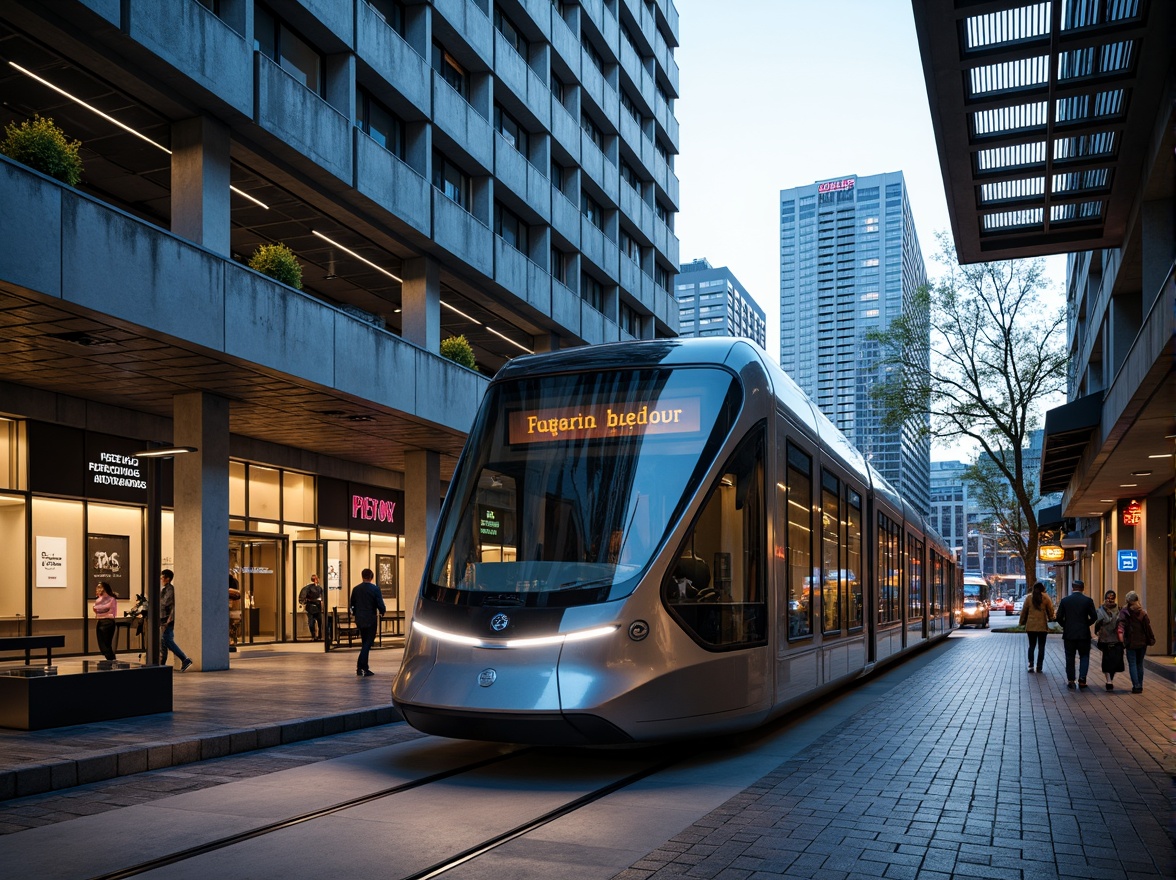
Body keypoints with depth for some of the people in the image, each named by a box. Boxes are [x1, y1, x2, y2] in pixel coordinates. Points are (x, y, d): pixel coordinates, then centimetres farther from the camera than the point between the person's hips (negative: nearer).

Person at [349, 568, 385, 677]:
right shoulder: (375, 589, -11)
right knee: (368, 643, -1)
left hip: (359, 620, 5)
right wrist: (382, 611, 8)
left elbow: (352, 605, 9)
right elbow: (380, 605, -13)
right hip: (371, 620, -5)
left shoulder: (355, 589, 2)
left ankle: (364, 668, 17)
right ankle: (360, 667, -14)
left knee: (365, 643, 16)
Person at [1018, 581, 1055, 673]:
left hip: (1031, 625, 1)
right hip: (1042, 626, -1)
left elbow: (1024, 611, 5)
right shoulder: (1045, 598, -4)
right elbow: (1050, 610, 3)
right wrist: (1051, 618, 23)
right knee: (1041, 647, 6)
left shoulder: (1029, 598, 1)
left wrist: (1022, 622, 16)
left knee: (1031, 646, 10)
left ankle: (1030, 665, -1)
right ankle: (1039, 667, 3)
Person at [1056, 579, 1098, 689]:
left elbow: (1059, 617, -4)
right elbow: (1094, 617, -6)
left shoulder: (1065, 600, -3)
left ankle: (1070, 680, 9)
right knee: (1084, 657, 10)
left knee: (1070, 658, 9)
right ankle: (1082, 680, -1)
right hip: (1084, 634, 0)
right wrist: (1086, 624, 11)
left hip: (1069, 634, 0)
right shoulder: (1088, 600, -4)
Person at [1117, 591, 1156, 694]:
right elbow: (1148, 626, 2)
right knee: (1140, 664, 14)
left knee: (1132, 664, -1)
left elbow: (1121, 627, -17)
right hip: (1142, 642, 4)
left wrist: (1122, 642, -21)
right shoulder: (1142, 613, 3)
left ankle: (1136, 686, -10)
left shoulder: (1124, 613, -7)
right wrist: (1150, 640, 6)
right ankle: (1140, 685, 17)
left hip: (1131, 643, -4)